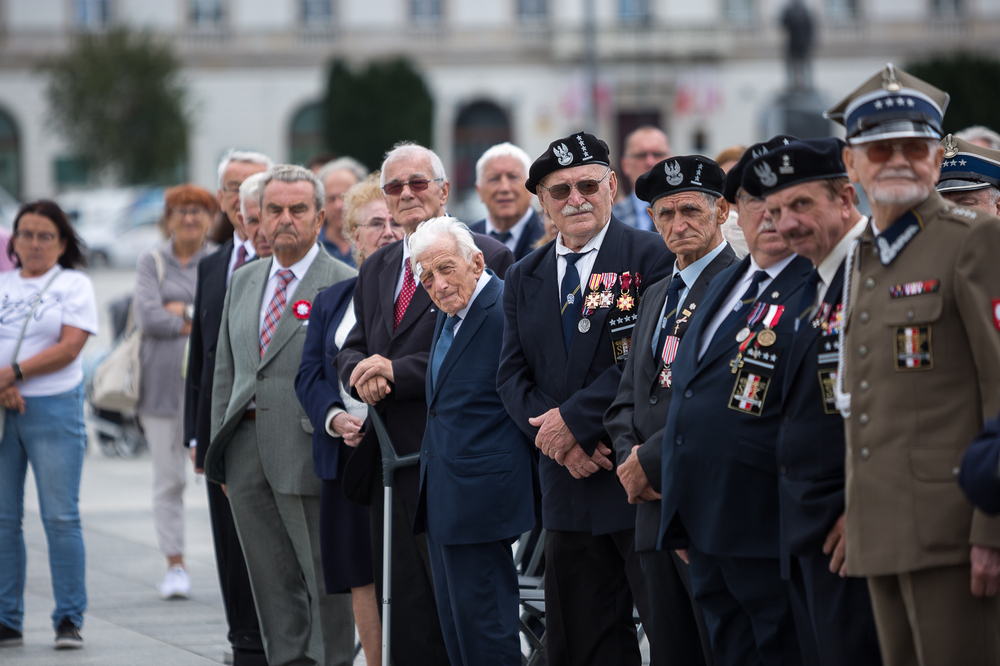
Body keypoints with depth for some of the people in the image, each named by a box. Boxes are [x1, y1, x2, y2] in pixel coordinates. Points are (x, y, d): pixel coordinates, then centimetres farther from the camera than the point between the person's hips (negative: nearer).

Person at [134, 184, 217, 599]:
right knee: (168, 478, 1)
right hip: (163, 381, 1)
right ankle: (175, 565, 7)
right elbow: (148, 318, -4)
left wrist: (185, 310, -9)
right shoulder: (152, 262, 9)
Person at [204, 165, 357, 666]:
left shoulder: (344, 284, -5)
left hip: (306, 451, -6)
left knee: (325, 577, -1)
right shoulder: (243, 282, 15)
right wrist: (221, 452, 15)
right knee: (272, 581, 10)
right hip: (247, 449, 6)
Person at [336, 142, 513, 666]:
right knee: (405, 608, 10)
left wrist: (398, 370, -17)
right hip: (389, 457, 7)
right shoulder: (376, 269, 19)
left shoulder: (486, 258, -7)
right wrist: (363, 372, -6)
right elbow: (350, 349, 19)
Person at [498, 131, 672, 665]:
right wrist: (555, 434, -8)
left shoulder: (650, 257, -5)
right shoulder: (523, 279, 14)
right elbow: (513, 375, 9)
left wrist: (575, 418, -14)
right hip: (568, 485, 6)